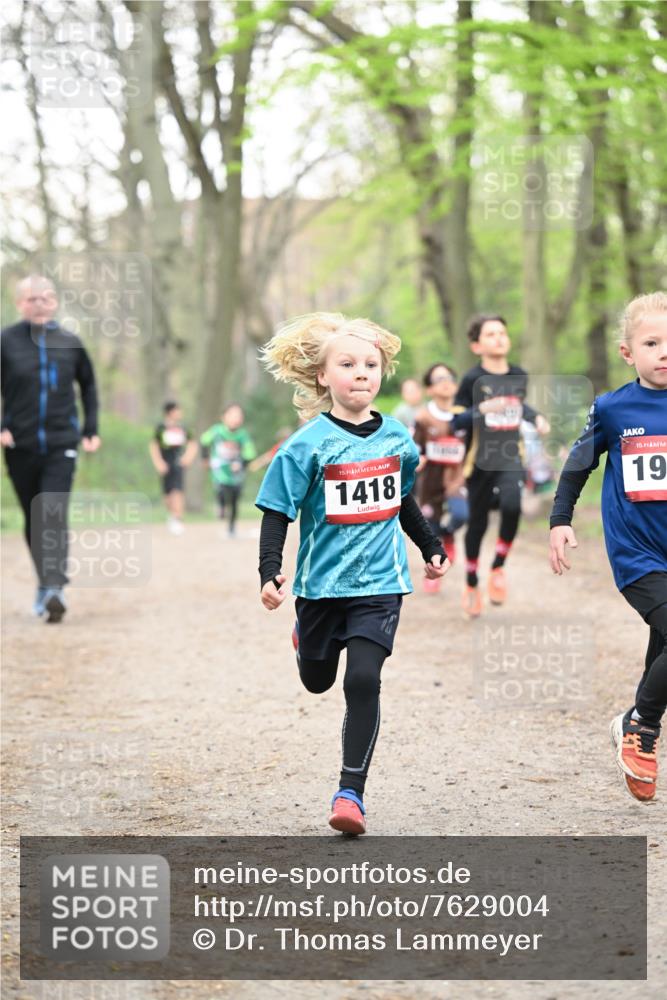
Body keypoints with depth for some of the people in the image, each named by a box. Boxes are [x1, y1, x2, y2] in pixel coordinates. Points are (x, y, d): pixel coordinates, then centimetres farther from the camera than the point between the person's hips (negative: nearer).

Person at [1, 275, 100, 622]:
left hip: (61, 446, -1)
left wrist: (90, 430, 12)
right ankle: (46, 584, 27)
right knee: (33, 521, 11)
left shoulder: (69, 342, 3)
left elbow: (88, 385, 17)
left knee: (54, 516, -15)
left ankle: (54, 588, -22)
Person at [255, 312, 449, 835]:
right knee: (318, 681, 18)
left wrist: (431, 547, 25)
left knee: (364, 681, -15)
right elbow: (277, 513, -10)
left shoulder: (396, 436, 1)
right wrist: (270, 572, -23)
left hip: (379, 582, 1)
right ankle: (307, 632, 55)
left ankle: (351, 792, -6)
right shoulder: (308, 444, -11)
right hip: (322, 581, -1)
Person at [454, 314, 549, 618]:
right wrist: (482, 409, -24)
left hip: (511, 458, 2)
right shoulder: (473, 379, -8)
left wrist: (536, 418, 6)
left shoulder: (519, 376, 5)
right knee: (478, 522, 7)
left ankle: (498, 567, -3)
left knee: (511, 505, -25)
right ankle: (472, 585, 27)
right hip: (480, 460, -2)